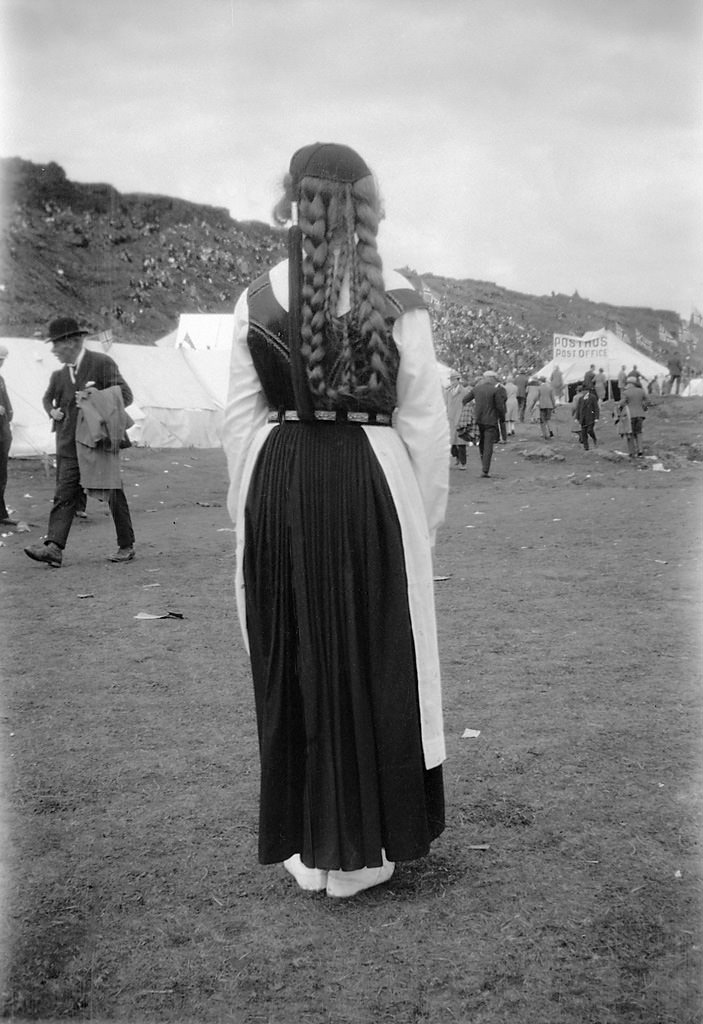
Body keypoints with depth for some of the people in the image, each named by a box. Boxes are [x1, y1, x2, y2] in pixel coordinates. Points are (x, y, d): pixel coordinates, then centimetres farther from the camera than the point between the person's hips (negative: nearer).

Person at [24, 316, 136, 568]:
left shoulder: (102, 363, -5)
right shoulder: (59, 375, 13)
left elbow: (125, 395, -7)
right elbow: (47, 398, 29)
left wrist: (98, 399, -20)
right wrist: (53, 411, 7)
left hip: (101, 441, -5)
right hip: (69, 445, 5)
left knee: (114, 494, 1)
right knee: (64, 495, -5)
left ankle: (126, 546, 14)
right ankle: (54, 548, -12)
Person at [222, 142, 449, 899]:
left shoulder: (256, 301, 0)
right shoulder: (396, 302, -5)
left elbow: (241, 419, 2)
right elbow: (424, 423, -4)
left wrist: (251, 515, 10)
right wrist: (423, 518, 6)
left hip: (278, 490, 2)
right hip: (369, 485, -1)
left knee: (293, 662, 13)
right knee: (374, 662, 12)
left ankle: (307, 843, 26)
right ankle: (365, 842, 24)